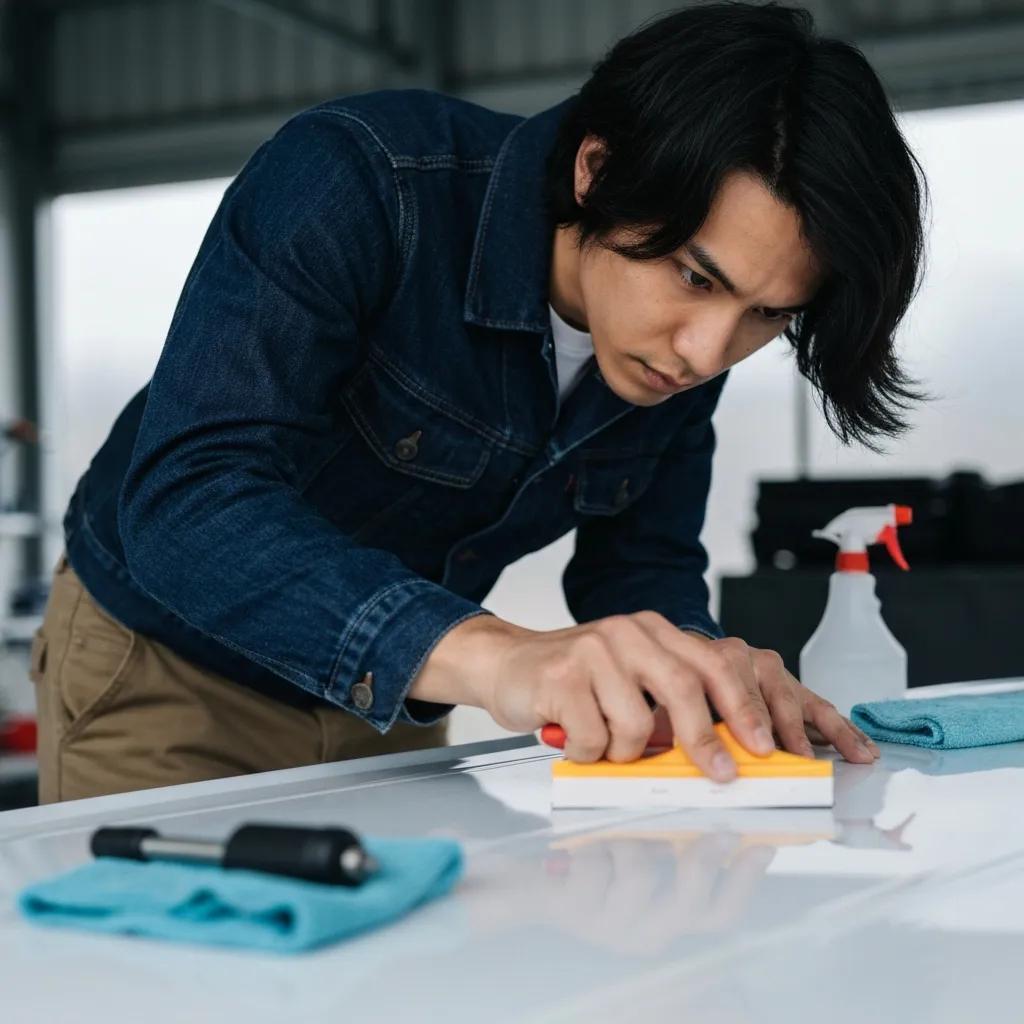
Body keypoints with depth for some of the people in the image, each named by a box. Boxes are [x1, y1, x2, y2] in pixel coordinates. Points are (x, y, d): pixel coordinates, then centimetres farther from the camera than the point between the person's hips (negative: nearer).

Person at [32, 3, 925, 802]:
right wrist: (496, 656, -55)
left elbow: (641, 568, -6)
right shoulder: (358, 185, -31)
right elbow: (185, 499, -41)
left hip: (389, 709, 5)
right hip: (166, 673, -4)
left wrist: (703, 676, -30)